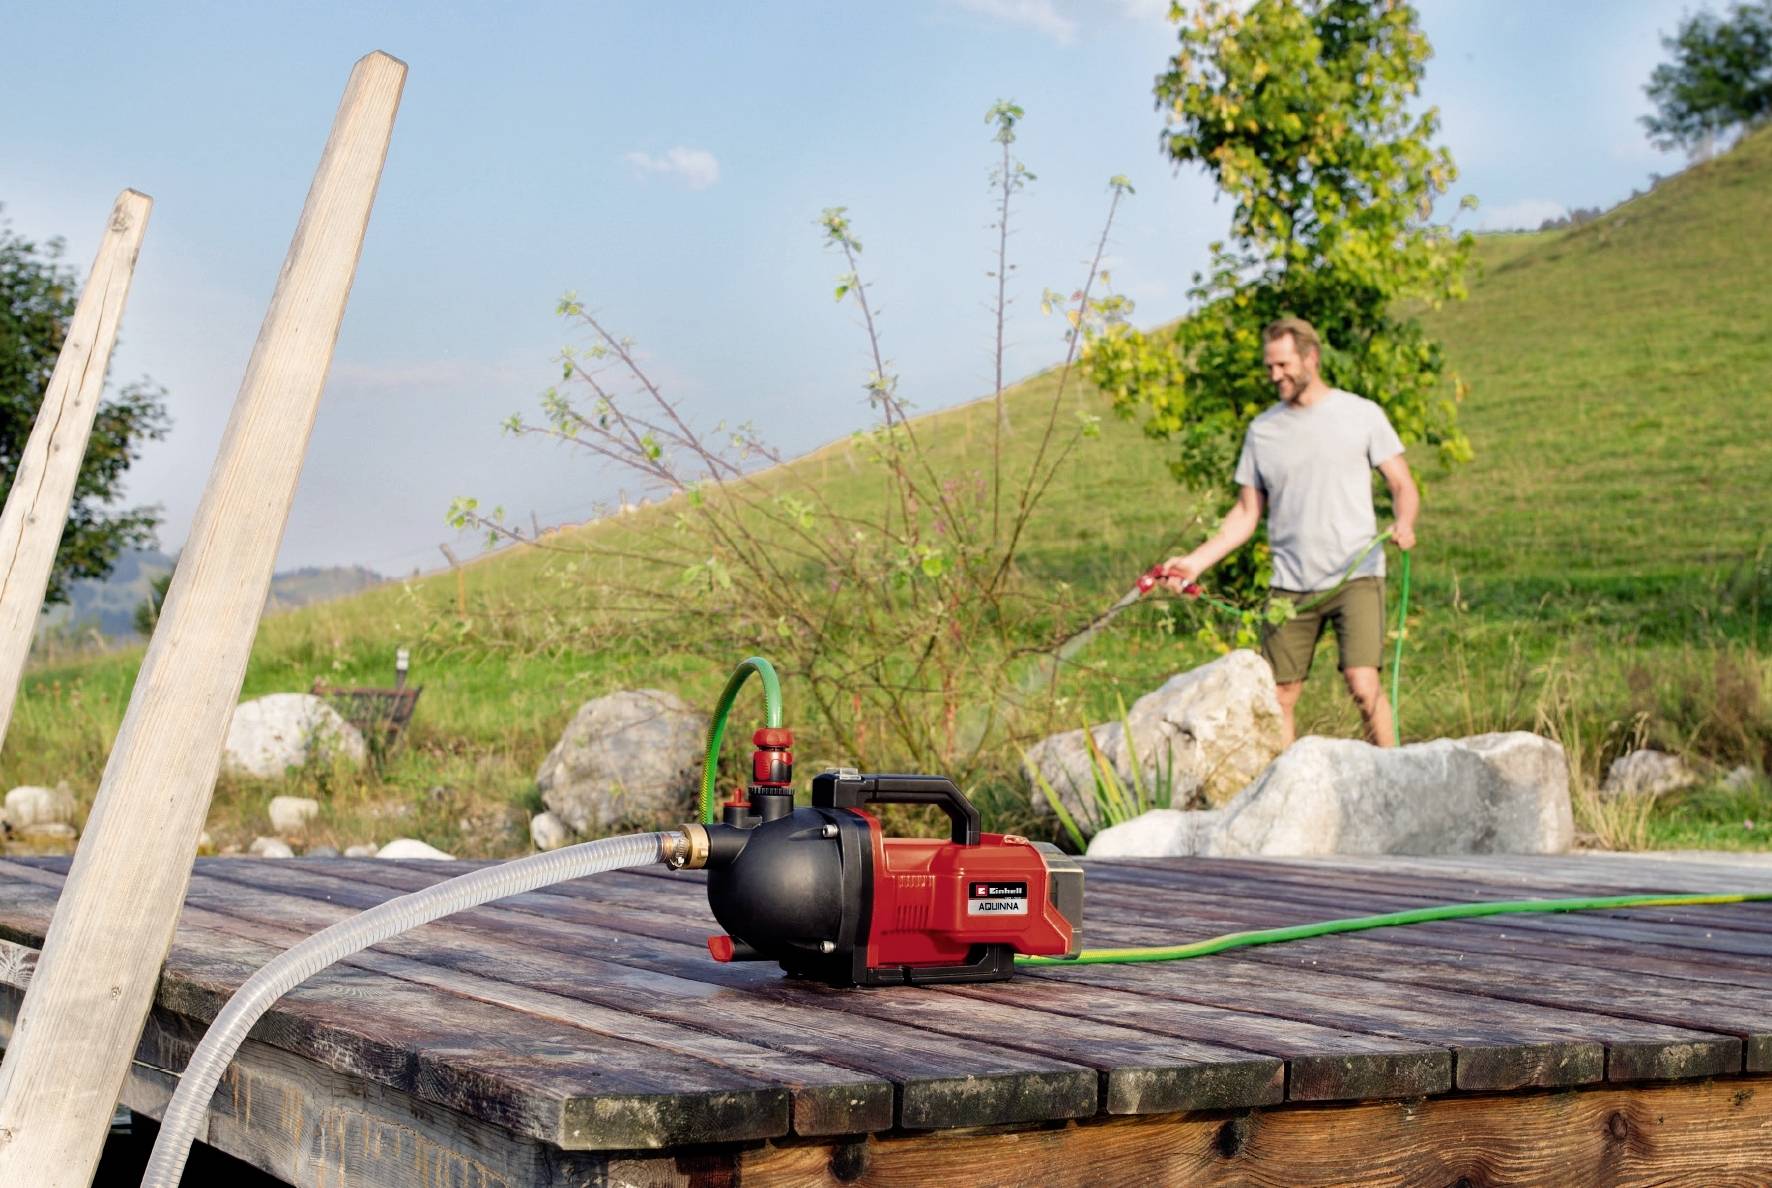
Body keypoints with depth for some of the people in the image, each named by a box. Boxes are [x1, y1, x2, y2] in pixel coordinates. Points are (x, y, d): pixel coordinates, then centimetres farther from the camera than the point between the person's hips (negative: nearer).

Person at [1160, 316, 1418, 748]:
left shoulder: (1361, 414, 3)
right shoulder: (1262, 430, 11)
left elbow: (1403, 486, 4)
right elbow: (1247, 514, 13)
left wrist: (1404, 524, -19)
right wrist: (1196, 561, 1)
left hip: (1356, 577, -4)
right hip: (1290, 585, 4)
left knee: (1364, 686, -18)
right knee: (1278, 698, 2)